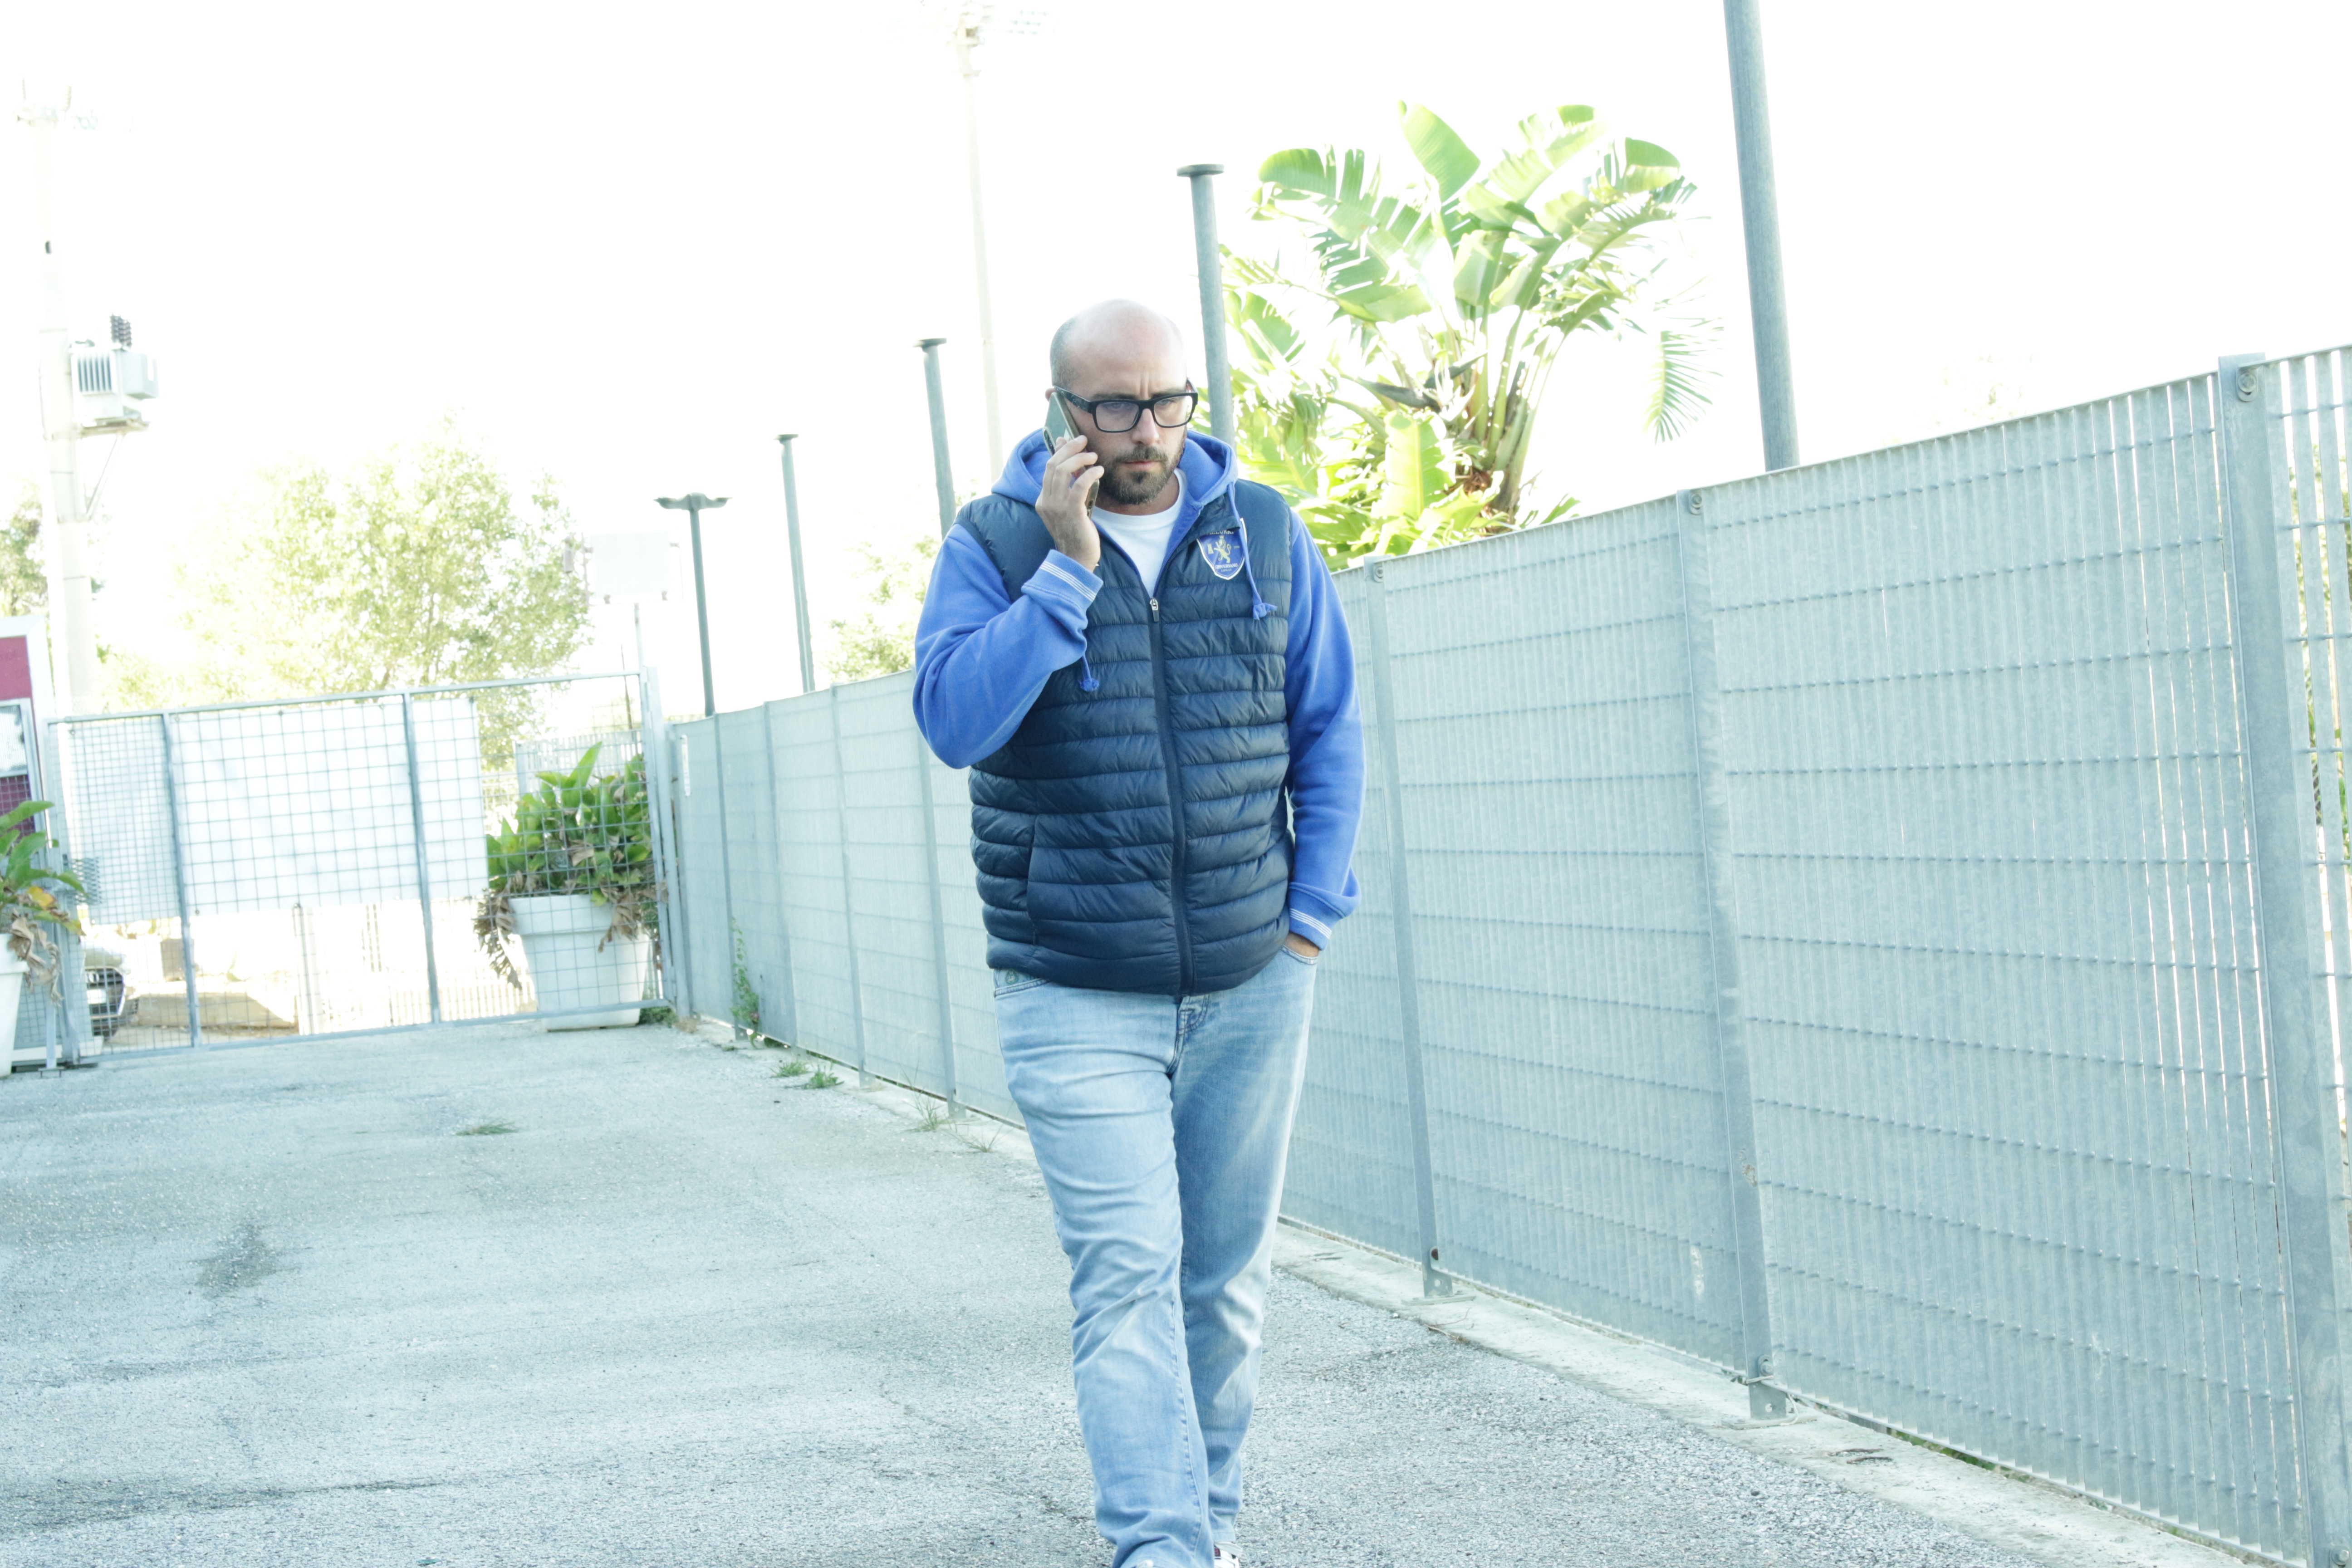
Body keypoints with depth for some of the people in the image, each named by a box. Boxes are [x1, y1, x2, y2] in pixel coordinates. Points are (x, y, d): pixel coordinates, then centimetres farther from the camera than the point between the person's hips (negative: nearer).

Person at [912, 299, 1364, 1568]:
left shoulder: (1264, 533, 4)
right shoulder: (993, 545, -3)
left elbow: (1327, 732, 10)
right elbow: (953, 720, -17)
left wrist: (1312, 914, 3)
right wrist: (1068, 566, -20)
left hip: (1251, 985, 3)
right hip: (1074, 995, -3)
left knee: (1227, 1272, 12)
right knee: (1126, 1276, -12)